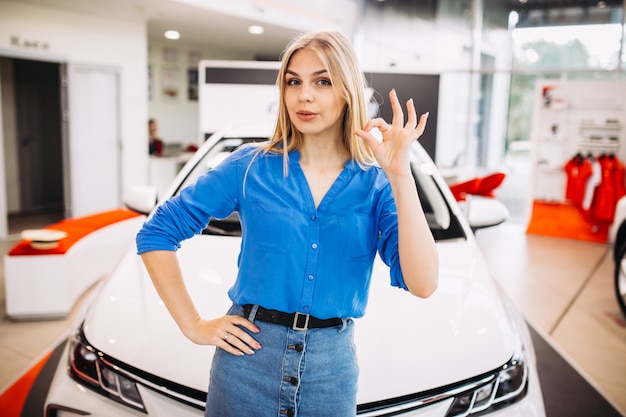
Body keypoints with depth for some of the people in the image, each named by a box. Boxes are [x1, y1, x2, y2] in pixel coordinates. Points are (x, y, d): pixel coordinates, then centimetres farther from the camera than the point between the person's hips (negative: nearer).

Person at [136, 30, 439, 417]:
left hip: (333, 366, 1)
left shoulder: (376, 185, -3)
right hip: (248, 358, 0)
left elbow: (423, 284, -16)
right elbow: (157, 232, 0)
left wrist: (400, 175, -21)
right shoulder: (250, 167, -5)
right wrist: (193, 325, -4)